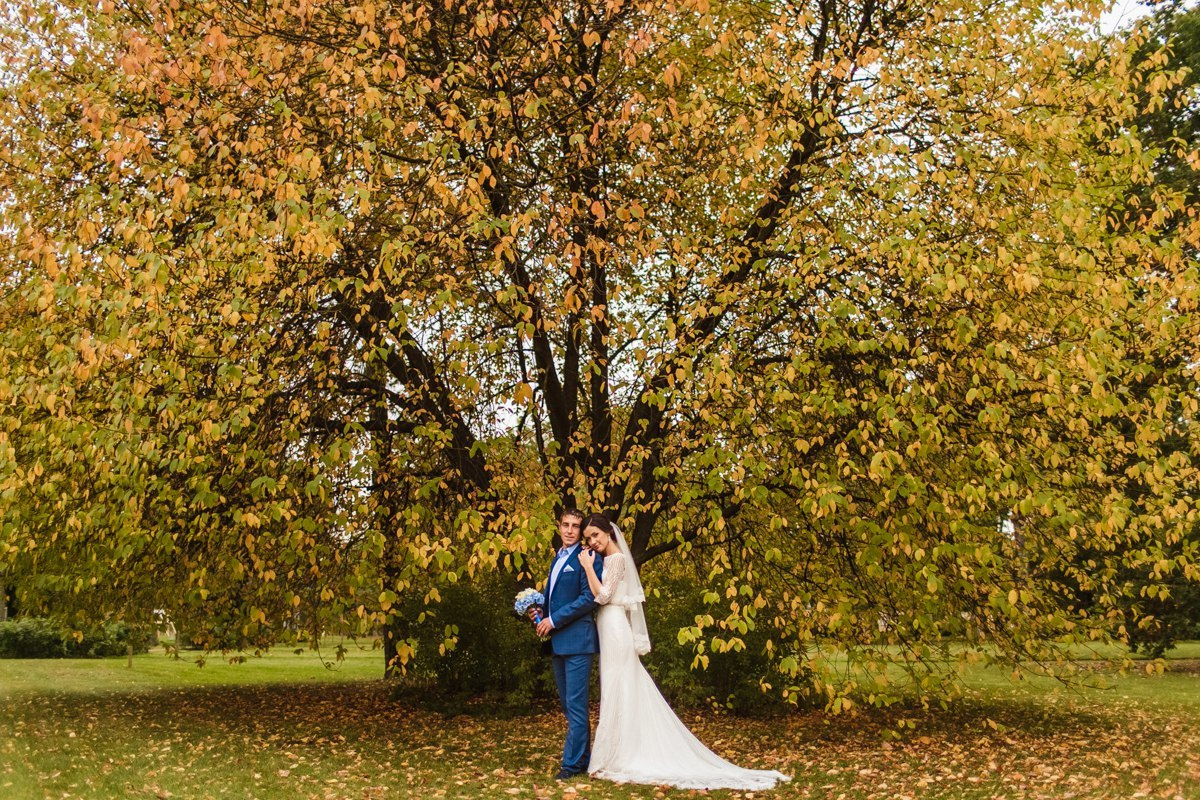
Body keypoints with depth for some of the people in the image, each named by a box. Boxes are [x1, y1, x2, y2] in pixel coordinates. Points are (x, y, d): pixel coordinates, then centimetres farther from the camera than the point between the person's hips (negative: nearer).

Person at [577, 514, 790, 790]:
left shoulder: (617, 558, -11)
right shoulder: (605, 560, 17)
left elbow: (602, 595, -19)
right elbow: (596, 595, 15)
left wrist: (588, 566, -16)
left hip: (614, 630, -10)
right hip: (609, 629, 10)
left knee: (617, 693, -6)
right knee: (625, 693, 10)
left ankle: (613, 759, -2)